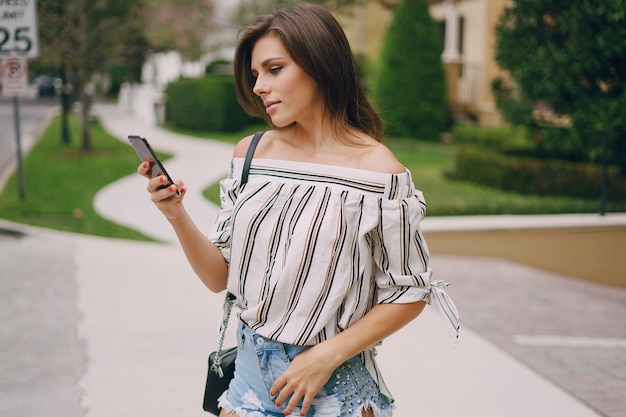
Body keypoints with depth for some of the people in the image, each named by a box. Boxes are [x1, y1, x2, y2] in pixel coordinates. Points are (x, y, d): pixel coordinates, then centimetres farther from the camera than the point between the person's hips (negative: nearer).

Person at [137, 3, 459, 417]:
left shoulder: (378, 170, -14)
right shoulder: (251, 153, 0)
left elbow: (410, 294, -8)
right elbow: (220, 277, 2)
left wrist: (327, 356, -14)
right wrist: (177, 215, -14)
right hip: (252, 369, 4)